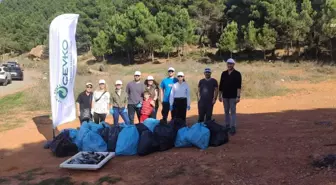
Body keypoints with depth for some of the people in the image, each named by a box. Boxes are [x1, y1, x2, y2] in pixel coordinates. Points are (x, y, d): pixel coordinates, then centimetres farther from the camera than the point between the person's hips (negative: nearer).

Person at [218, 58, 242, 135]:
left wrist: (238, 96, -17)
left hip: (233, 96, -4)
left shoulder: (237, 74, -4)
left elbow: (239, 86, -10)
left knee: (233, 112, -4)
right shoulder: (224, 73, 9)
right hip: (225, 96, 4)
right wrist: (220, 95, 8)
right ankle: (227, 126, 18)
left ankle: (233, 127, -3)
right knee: (226, 112, 10)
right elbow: (221, 85, 11)